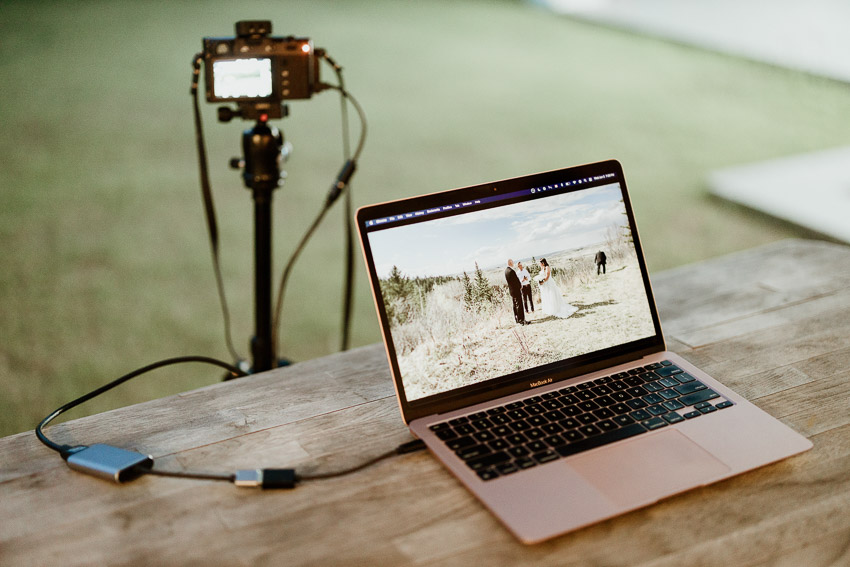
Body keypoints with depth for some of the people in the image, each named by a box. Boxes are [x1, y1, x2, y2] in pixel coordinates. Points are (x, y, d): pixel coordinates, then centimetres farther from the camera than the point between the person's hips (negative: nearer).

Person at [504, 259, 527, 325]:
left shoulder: (506, 270, 7)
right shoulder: (511, 271, -23)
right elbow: (516, 280, -20)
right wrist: (520, 286, -2)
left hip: (511, 290, 10)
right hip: (516, 290, -10)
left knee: (515, 305, 17)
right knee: (519, 305, -6)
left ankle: (517, 319, 24)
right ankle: (521, 320, -6)